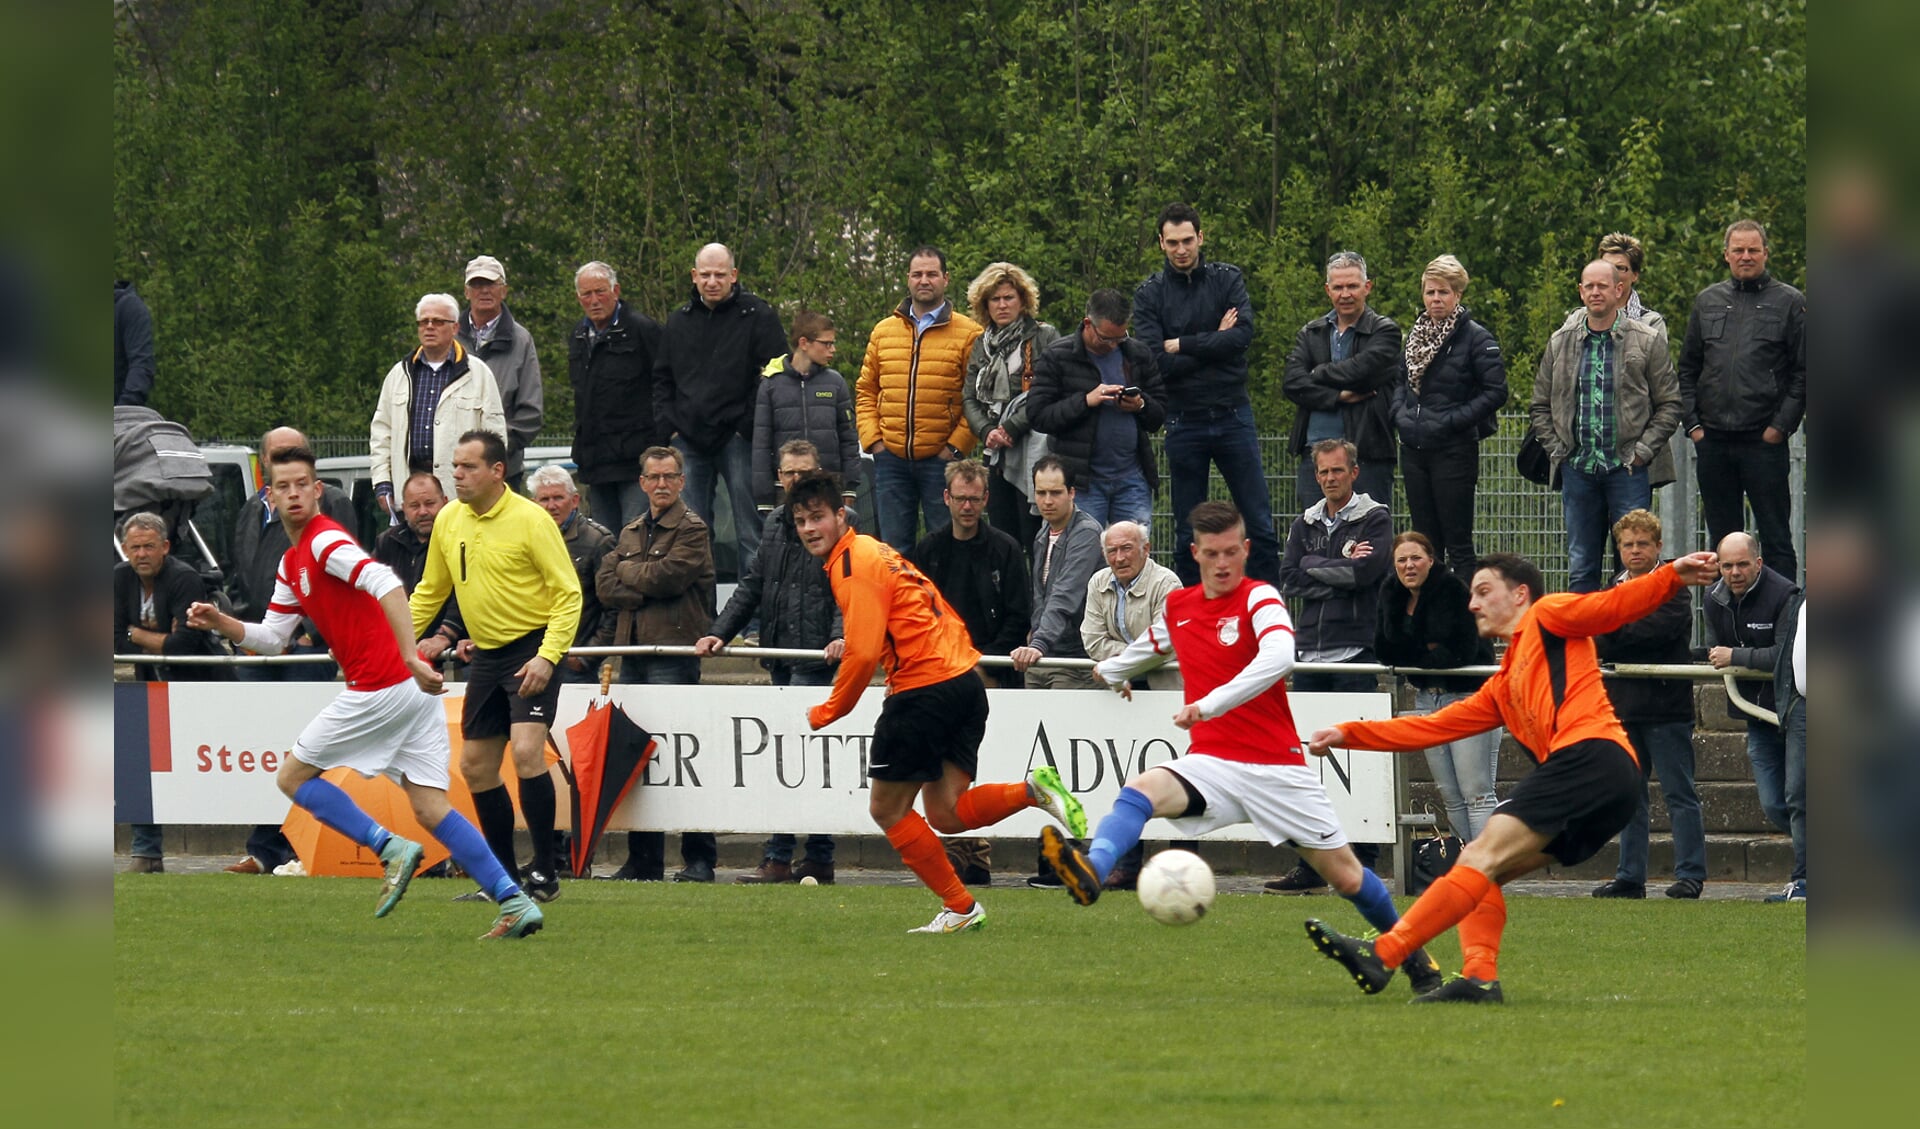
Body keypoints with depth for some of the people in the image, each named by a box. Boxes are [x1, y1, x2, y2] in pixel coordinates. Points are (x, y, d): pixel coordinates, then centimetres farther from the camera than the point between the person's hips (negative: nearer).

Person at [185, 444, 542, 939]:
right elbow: (271, 638, 26)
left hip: (381, 688, -9)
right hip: (411, 692, 9)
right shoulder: (292, 564, 21)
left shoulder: (325, 540, -9)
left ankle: (391, 848, -7)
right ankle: (517, 904, -6)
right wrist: (221, 622, 10)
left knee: (292, 777, 4)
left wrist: (411, 657, -34)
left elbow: (385, 584, -25)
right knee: (431, 808, 3)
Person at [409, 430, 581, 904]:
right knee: (475, 765, 6)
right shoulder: (448, 520, 5)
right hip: (487, 654, 7)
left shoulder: (530, 520, -13)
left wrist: (547, 656, -24)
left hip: (532, 649, -7)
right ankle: (505, 877, 19)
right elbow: (429, 593, 18)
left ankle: (545, 872, -16)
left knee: (526, 750, -22)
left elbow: (568, 593, -13)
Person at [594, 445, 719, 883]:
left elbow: (669, 576, -14)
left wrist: (627, 571, 1)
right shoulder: (630, 532, 20)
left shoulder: (692, 529, 0)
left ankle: (699, 858, -7)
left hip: (674, 651, -7)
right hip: (632, 650, 7)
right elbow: (604, 585, 10)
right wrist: (643, 589, -6)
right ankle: (644, 859, 11)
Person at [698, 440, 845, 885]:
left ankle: (778, 859, -12)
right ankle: (819, 860, 11)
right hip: (781, 657, 7)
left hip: (816, 656, -7)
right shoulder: (774, 524, 18)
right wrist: (720, 632, 14)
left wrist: (841, 636, -25)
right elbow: (753, 585, 23)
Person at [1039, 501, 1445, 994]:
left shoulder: (1259, 598, -8)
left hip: (1277, 766, -3)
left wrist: (1210, 704, -38)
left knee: (1348, 878, 2)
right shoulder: (1177, 607, 9)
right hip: (1212, 764, 3)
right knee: (1142, 791, -29)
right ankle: (1091, 874, -54)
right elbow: (1147, 648, 35)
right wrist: (1113, 672, 55)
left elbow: (1278, 657, -30)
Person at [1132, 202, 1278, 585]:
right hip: (1184, 421, 0)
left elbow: (1243, 334, -12)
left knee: (1261, 525, -1)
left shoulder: (1227, 279, 4)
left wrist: (1183, 345, -11)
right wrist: (1214, 343, -10)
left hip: (1233, 414, 0)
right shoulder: (1149, 294, 2)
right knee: (1187, 535, 6)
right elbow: (1156, 363, -11)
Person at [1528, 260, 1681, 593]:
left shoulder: (1647, 341, 1)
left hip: (1628, 468, -3)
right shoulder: (1560, 343, 10)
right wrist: (1556, 449, 4)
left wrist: (1643, 450, -8)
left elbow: (1669, 405, 1)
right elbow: (1539, 407, 17)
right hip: (1578, 469, 3)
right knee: (1580, 567, 6)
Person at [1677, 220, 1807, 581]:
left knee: (1775, 538, -3)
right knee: (1722, 536, 9)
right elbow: (1688, 369, 16)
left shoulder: (1789, 303, 2)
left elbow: (1802, 373, -1)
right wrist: (1692, 423, 5)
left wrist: (1781, 426, -9)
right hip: (1713, 440, 4)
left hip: (1765, 442, -4)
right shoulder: (1707, 302, 13)